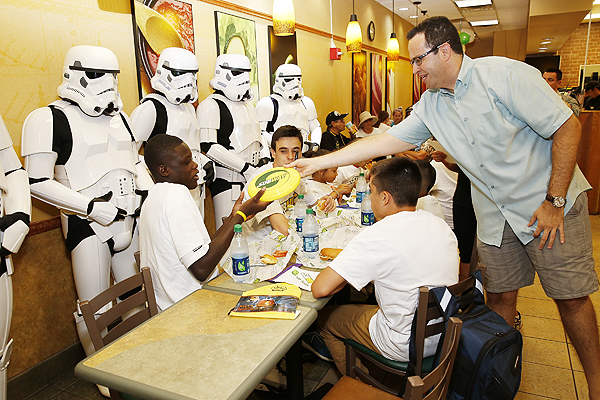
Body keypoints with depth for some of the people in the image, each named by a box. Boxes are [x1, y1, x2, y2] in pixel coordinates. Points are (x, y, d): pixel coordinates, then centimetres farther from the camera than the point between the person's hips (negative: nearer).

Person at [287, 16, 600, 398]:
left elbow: (567, 127, -15)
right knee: (500, 296, 9)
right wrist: (317, 162, -3)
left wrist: (555, 201, -16)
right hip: (495, 215, 5)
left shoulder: (504, 74, -17)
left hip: (547, 205, -4)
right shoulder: (431, 105, 1)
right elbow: (388, 140, 0)